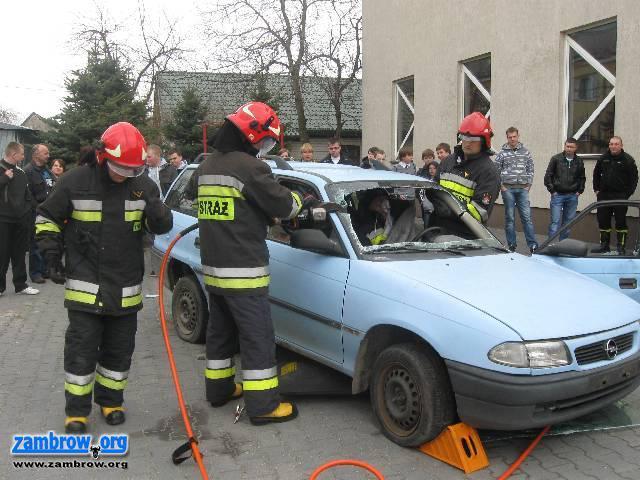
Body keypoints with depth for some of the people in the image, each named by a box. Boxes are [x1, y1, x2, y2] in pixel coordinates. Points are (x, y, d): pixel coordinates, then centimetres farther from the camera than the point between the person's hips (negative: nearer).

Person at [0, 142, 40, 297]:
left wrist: (27, 213, 11)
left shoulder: (21, 172, 14)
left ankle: (21, 285, 17)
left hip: (21, 220, 5)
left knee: (19, 254, 10)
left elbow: (27, 196, 18)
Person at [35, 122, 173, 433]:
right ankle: (76, 410, 18)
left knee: (120, 349, 14)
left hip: (126, 288, 3)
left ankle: (111, 401, 32)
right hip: (85, 287, -3)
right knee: (81, 349, 3)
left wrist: (158, 215, -21)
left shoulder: (143, 185, -2)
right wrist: (52, 254, -6)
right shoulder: (75, 182, -10)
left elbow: (162, 227, 2)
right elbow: (47, 218, 3)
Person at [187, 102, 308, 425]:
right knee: (257, 337, -1)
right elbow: (283, 206, -12)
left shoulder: (206, 167, 10)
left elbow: (192, 191, 30)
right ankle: (262, 405, 4)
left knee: (220, 330, 20)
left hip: (212, 268, 9)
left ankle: (219, 388, 32)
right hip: (242, 272, -8)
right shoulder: (249, 166, -16)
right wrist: (298, 199, 9)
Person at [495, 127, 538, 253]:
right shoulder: (502, 154, 4)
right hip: (508, 189, -1)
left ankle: (532, 244, -3)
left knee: (527, 217, -3)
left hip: (523, 189, 1)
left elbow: (531, 169, 12)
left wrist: (528, 184, 3)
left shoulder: (526, 152, 10)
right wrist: (501, 186, -3)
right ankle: (511, 245, 10)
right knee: (510, 217, 3)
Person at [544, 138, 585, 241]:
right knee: (555, 222, -6)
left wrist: (580, 191, 8)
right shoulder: (556, 159, -2)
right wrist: (552, 190, -5)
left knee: (568, 222, 7)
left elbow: (582, 178, 18)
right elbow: (548, 175, 0)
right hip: (557, 195, -3)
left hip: (572, 196, 3)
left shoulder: (579, 161, 7)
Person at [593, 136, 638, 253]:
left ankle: (621, 247, 6)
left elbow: (634, 178, -4)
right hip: (603, 195, 4)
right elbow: (596, 174, 19)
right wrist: (596, 189, 11)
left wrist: (627, 194, -10)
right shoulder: (603, 159, 8)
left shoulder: (628, 160, -5)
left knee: (621, 222, -1)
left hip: (620, 196, -4)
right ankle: (604, 246, 20)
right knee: (603, 221, 9)